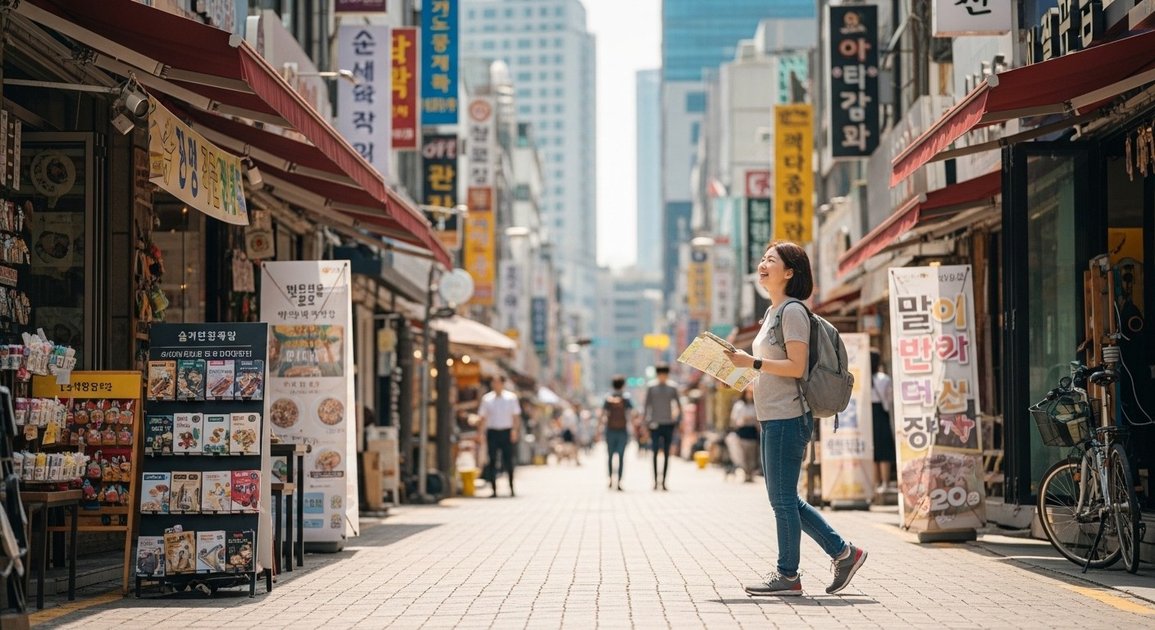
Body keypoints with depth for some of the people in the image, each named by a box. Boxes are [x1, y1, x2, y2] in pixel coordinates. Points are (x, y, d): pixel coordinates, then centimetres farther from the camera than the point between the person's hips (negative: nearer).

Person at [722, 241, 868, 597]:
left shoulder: (793, 311, -10)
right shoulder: (773, 312, 19)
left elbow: (796, 367, -18)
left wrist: (752, 362, -19)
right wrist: (742, 373, 12)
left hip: (788, 417, -10)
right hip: (772, 418, 10)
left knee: (782, 499, -4)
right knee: (783, 499, 12)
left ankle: (787, 575, 5)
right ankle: (843, 552, 19)